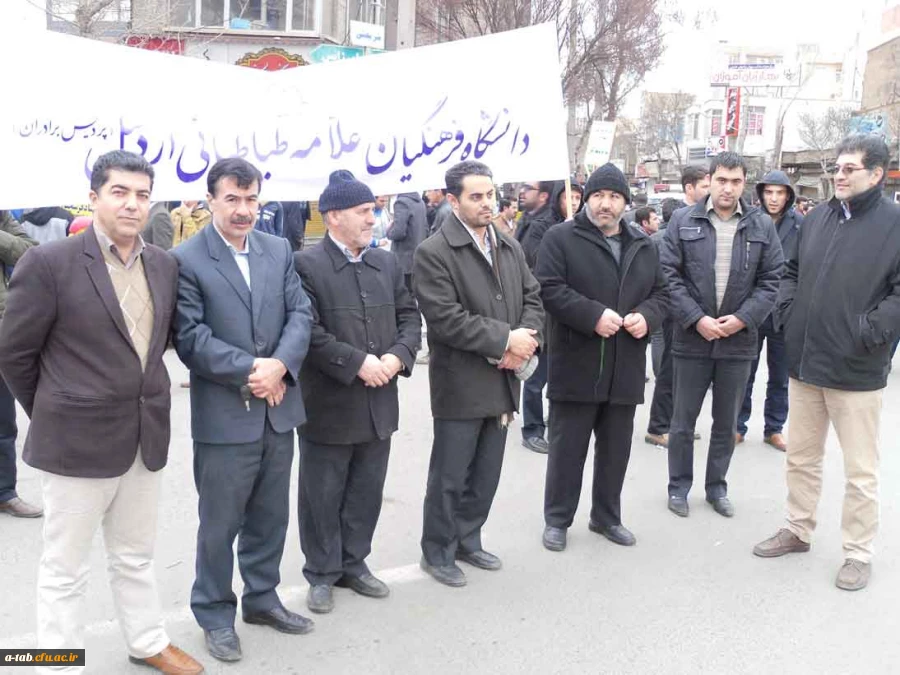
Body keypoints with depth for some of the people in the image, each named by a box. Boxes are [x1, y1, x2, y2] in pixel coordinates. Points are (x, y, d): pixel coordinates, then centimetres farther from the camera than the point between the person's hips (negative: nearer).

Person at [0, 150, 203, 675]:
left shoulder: (165, 265, 3)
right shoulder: (49, 263, -13)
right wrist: (53, 414, 3)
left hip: (147, 437, 5)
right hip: (77, 441, -5)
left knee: (136, 557, 21)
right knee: (66, 568, 10)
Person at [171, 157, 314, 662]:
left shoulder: (280, 250, 7)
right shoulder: (186, 260, -8)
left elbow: (300, 314, 1)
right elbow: (191, 337, -14)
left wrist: (280, 366, -15)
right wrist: (250, 370, -20)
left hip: (278, 408, 5)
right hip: (224, 415, -5)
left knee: (270, 516, 18)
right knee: (220, 523, 8)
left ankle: (262, 598, 37)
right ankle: (215, 614, 27)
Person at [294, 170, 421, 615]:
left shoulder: (387, 262, 9)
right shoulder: (306, 265, -11)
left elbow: (409, 316, 9)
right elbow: (307, 331, -18)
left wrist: (398, 357, -9)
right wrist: (358, 363, -20)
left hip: (379, 404, 6)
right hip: (328, 406, -5)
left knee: (366, 494, 16)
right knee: (322, 495, 9)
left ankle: (354, 564, 33)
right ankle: (322, 574, 25)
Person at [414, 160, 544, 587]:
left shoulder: (510, 248, 12)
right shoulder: (433, 253, -11)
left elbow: (532, 298, 12)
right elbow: (446, 319, -19)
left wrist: (525, 341, -8)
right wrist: (505, 339, -18)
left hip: (502, 381, 7)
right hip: (460, 385, -6)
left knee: (486, 475, 16)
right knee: (449, 477, 5)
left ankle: (467, 541, 33)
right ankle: (438, 553, 21)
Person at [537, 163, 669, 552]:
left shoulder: (644, 246, 13)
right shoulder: (561, 238, -3)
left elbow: (661, 292, 16)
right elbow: (549, 288, -13)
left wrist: (647, 316, -6)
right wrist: (594, 315, -22)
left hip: (625, 368, 5)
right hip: (576, 365, -5)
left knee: (616, 448, 13)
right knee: (568, 447, 4)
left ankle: (607, 516, 29)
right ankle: (557, 519, 19)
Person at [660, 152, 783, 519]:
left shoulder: (762, 226, 3)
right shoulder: (683, 221, -1)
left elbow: (771, 281, 2)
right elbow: (669, 276, -5)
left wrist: (743, 318, -11)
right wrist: (696, 318, -14)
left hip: (738, 340, 2)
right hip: (691, 337, -1)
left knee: (727, 423, 13)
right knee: (683, 420, 8)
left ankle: (717, 487, 29)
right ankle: (678, 486, 24)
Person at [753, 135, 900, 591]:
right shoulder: (816, 218, 9)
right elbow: (792, 272, 19)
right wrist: (787, 313, 6)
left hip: (857, 370, -5)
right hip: (804, 364, 6)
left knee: (860, 469, 7)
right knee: (801, 457, 18)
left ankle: (858, 552, 21)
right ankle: (797, 531, 34)